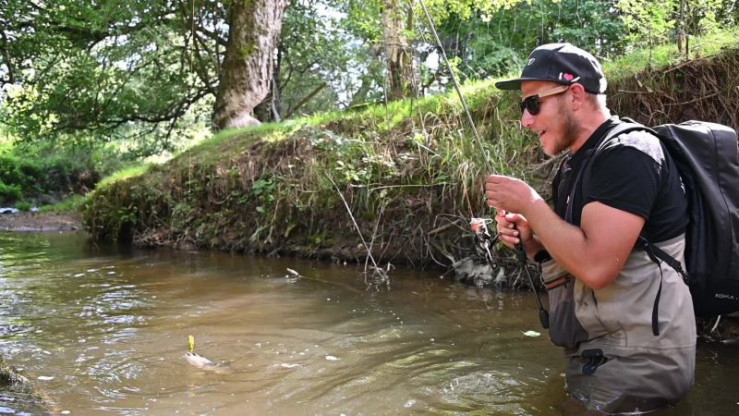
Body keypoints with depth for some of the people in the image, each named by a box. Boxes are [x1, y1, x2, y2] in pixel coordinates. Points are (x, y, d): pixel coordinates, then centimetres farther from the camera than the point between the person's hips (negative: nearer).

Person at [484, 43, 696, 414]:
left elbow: (595, 267, -29)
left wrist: (528, 202, -17)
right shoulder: (575, 165, 11)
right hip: (595, 353, 9)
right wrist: (530, 240, -2)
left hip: (634, 363, -9)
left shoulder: (627, 154, -18)